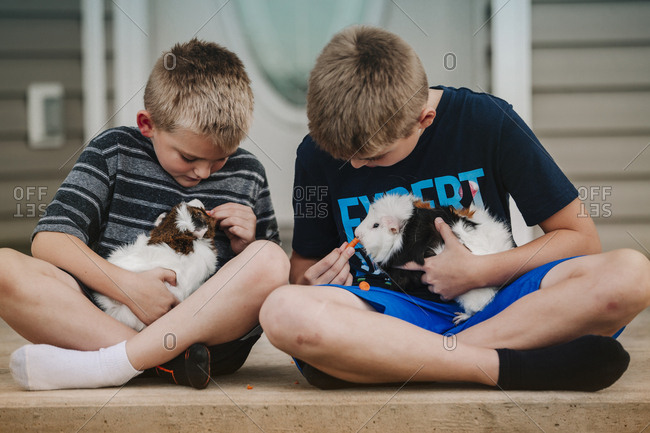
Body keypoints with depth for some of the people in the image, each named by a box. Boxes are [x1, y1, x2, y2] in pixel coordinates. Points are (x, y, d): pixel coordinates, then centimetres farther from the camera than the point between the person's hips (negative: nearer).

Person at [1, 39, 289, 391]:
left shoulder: (247, 176, 12)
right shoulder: (114, 151, 7)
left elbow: (271, 276, 21)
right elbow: (50, 240, -3)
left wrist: (245, 248, -2)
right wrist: (127, 286, -16)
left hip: (206, 332, 1)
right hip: (108, 320, -1)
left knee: (271, 258, -27)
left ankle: (109, 364, -32)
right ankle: (167, 360, -34)